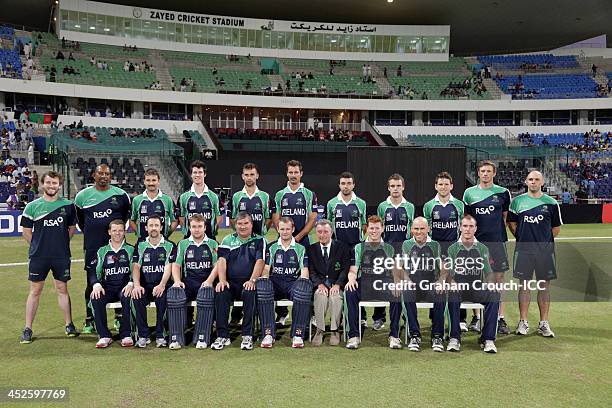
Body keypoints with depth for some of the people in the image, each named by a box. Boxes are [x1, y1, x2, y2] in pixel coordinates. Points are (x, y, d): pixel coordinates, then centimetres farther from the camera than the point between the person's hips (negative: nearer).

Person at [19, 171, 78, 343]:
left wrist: (61, 243, 9)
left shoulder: (68, 205, 4)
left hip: (62, 256, 1)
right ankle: (27, 329, 13)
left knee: (62, 289, 8)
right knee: (35, 291, 4)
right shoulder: (32, 206, 1)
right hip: (38, 257, -1)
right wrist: (38, 245, 2)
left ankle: (69, 325, 19)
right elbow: (26, 232, 6)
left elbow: (72, 227, 14)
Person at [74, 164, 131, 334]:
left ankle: (120, 318, 16)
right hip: (92, 247, 0)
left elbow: (126, 215, 19)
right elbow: (79, 218, 20)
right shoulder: (83, 195, 5)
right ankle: (89, 320, 15)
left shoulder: (121, 195, 3)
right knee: (92, 283, 4)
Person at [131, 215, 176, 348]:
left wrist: (162, 285, -22)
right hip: (144, 286, 2)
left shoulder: (169, 246, 7)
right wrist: (136, 285, -16)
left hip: (161, 285, -2)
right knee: (137, 297, -30)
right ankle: (143, 335, -17)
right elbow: (136, 267, 3)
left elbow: (168, 268, -4)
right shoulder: (140, 246, 14)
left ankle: (160, 335, -19)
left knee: (163, 297, -33)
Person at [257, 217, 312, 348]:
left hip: (293, 283, -1)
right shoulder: (271, 248, 20)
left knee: (305, 284, -36)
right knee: (261, 284, -34)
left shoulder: (301, 249, 18)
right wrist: (264, 278, -13)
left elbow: (304, 271, 8)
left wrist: (303, 280, -15)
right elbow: (266, 269, 9)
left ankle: (297, 334, -32)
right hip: (275, 283, 1)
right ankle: (268, 333, -33)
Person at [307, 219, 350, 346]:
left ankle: (334, 331, -18)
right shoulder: (311, 249, 10)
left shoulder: (342, 247, 5)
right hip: (319, 284, 1)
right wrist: (320, 284, -14)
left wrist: (337, 284, -15)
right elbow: (311, 271, 3)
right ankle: (319, 330, -20)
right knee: (321, 296, -32)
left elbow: (345, 269, -1)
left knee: (335, 296, -32)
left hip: (336, 284, -1)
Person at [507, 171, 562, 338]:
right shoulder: (517, 201, 5)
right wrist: (523, 238, 7)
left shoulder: (551, 203, 4)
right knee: (524, 285, 5)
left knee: (544, 285, 5)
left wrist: (544, 239, 7)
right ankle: (523, 322, 12)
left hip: (545, 250, 0)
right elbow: (511, 223, 13)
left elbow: (556, 228, 11)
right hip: (523, 249, 0)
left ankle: (543, 323, 14)